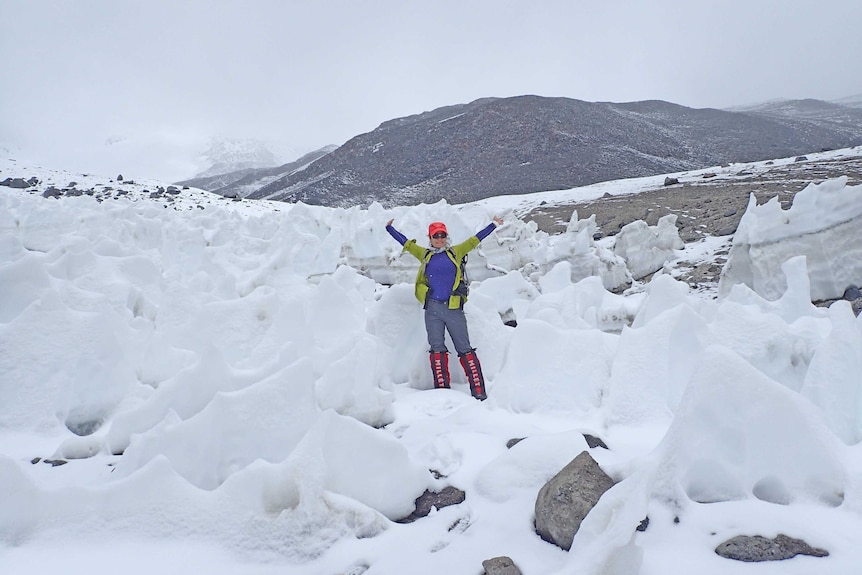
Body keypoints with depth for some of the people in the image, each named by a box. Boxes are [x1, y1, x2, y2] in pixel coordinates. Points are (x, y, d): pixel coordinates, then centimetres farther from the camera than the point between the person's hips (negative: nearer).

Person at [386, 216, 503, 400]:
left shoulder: (455, 252, 9)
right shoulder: (425, 255, 12)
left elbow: (474, 240, 13)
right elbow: (406, 243, 19)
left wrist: (493, 225, 13)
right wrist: (390, 228, 21)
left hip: (453, 309, -1)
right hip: (432, 310, 2)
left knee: (465, 349, -1)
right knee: (437, 350, 2)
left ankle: (479, 391, 0)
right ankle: (442, 390, 6)